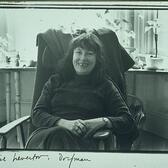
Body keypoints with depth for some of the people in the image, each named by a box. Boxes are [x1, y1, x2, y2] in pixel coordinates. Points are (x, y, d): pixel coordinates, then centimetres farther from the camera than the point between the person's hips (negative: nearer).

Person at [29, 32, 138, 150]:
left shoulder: (105, 86, 15)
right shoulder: (56, 81, 20)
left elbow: (128, 121, 9)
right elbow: (37, 114, 9)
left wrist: (103, 121, -13)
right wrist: (65, 123, -10)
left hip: (82, 139, 1)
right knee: (56, 134, -39)